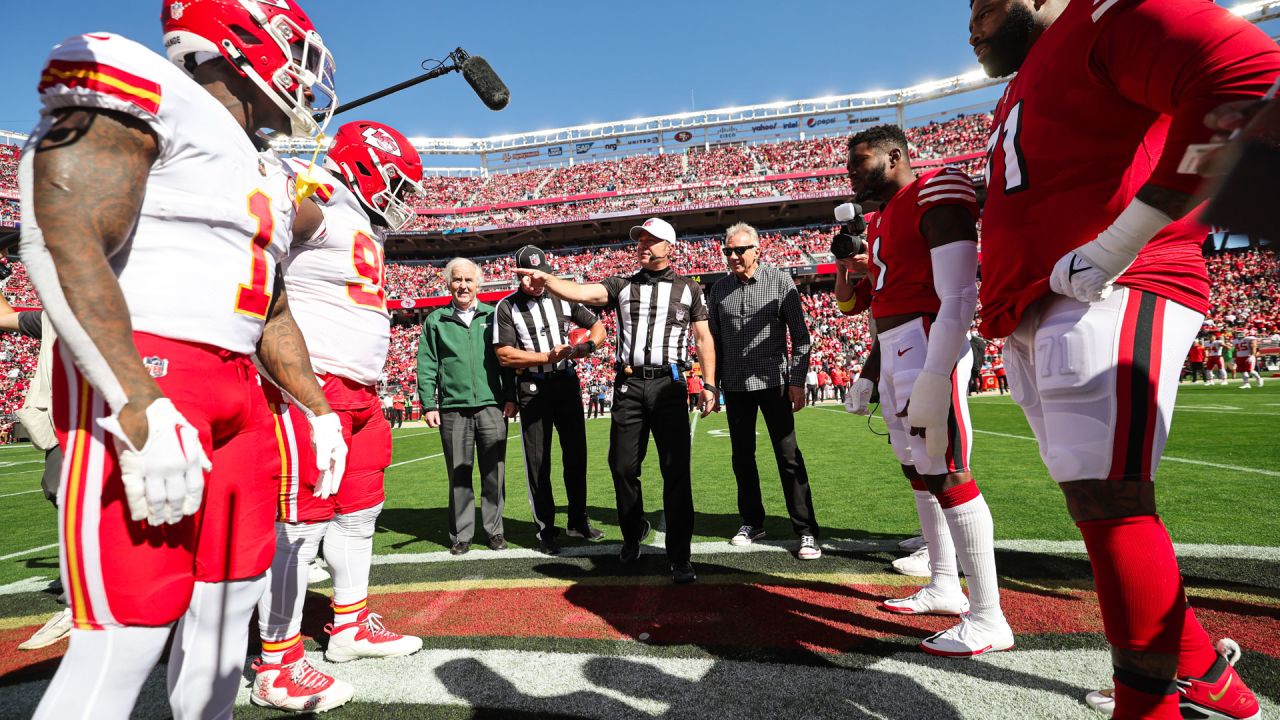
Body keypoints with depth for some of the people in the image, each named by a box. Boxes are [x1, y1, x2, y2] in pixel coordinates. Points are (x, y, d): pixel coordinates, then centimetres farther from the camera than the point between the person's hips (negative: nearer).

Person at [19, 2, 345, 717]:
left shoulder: (271, 178, 20)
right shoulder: (143, 88, -5)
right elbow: (63, 243, -17)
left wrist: (319, 411, 21)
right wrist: (139, 409, -26)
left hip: (236, 393, 9)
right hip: (139, 379, -9)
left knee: (233, 592, 15)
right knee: (129, 633, -5)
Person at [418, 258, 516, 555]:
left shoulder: (493, 316, 10)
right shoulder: (435, 321, 9)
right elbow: (427, 367, 7)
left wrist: (510, 397, 1)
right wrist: (428, 404, -1)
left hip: (492, 407, 0)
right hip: (453, 410, 0)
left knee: (494, 473, 5)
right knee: (459, 475, 6)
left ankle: (494, 530, 17)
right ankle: (461, 534, 17)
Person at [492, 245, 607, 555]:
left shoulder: (563, 298, 7)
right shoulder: (507, 307, -4)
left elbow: (597, 326, 13)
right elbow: (504, 354, -11)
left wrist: (588, 345, -9)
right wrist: (548, 357, -18)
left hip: (567, 383, 4)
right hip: (532, 389, -3)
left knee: (576, 453, 10)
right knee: (537, 461, 3)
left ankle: (578, 520, 26)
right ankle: (546, 529, 15)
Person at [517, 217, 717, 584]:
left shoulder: (688, 289, 10)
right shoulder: (622, 285, 12)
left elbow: (704, 338, 8)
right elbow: (581, 293, -5)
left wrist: (709, 384, -1)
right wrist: (546, 278, -23)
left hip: (668, 384, -2)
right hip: (628, 384, 2)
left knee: (676, 471, -3)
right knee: (622, 466, 7)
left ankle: (679, 557, 6)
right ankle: (633, 533, 32)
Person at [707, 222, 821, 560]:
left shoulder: (780, 281, -3)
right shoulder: (719, 289, 7)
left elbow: (800, 336, -2)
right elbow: (714, 342, 12)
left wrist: (797, 381, -9)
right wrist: (712, 385, 8)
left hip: (773, 381, -4)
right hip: (735, 386, 4)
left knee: (788, 456, -3)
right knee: (742, 456, 10)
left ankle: (806, 531, 5)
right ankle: (752, 522, 24)